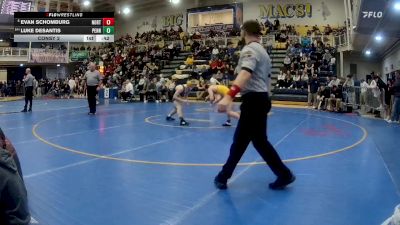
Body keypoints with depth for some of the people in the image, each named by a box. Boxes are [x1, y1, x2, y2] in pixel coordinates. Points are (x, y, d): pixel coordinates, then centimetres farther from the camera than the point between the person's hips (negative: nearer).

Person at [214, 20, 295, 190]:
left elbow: (246, 73, -31)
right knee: (240, 140, 13)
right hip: (260, 98, 10)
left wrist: (229, 95, -44)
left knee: (259, 141, 1)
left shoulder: (250, 49, -12)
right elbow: (267, 77, 22)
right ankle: (224, 176, 21)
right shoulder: (262, 50, 19)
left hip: (254, 100, -10)